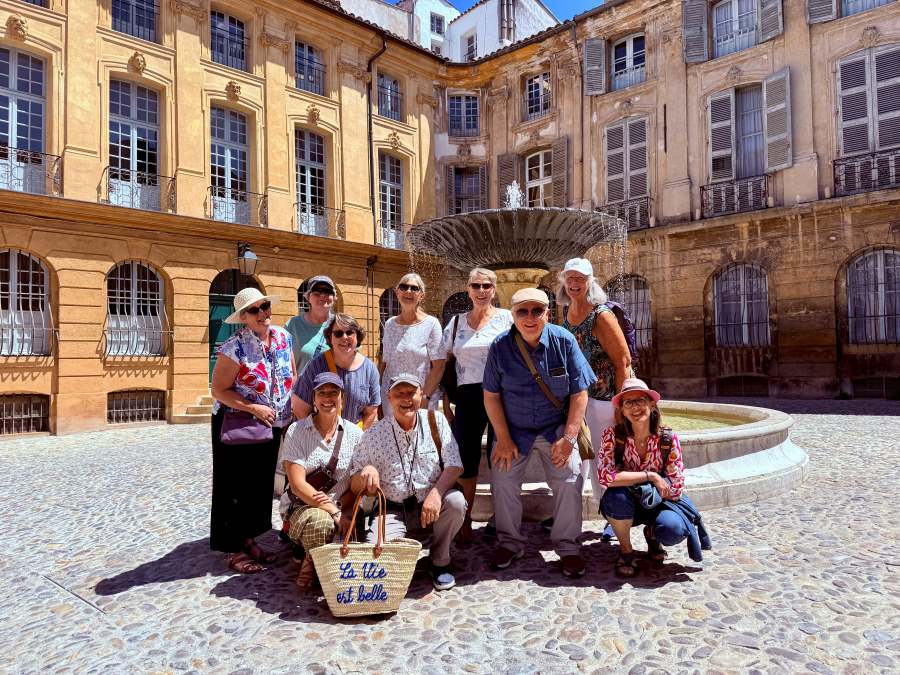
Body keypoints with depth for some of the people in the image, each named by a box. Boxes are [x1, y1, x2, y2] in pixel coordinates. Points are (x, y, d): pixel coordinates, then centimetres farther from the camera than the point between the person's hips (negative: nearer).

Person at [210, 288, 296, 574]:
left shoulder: (283, 336, 0)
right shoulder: (235, 347, -19)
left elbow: (293, 376, 10)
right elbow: (218, 390, -16)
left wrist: (295, 409, 1)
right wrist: (253, 408, -23)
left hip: (272, 426, 6)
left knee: (262, 484, 15)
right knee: (236, 488, 4)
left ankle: (248, 539, 32)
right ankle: (234, 550, 18)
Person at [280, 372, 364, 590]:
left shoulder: (355, 434, 3)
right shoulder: (297, 431, -4)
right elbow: (297, 484, -12)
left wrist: (340, 505, -16)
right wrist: (334, 512, -21)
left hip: (343, 509, 3)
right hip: (302, 507, -2)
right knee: (320, 521, -37)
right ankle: (313, 562, -2)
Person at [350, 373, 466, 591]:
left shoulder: (436, 421, -4)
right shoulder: (374, 434, -4)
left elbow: (454, 465, -9)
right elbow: (355, 487, 0)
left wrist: (436, 492, -28)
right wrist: (366, 472, -25)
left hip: (430, 505, 1)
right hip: (393, 510, -1)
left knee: (456, 500, -29)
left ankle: (440, 562, -1)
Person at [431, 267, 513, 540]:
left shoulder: (507, 318, 3)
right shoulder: (457, 322, 11)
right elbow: (440, 364, 10)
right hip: (468, 397, 2)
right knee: (467, 459, 2)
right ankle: (465, 519, 19)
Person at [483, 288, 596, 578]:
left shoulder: (564, 341, -13)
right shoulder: (500, 347, -11)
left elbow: (579, 394, -9)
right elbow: (491, 395, -6)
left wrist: (568, 437, -14)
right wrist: (503, 439, -10)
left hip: (556, 428, -1)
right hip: (513, 429, 1)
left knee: (569, 480, -12)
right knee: (503, 480, -3)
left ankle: (568, 546, 9)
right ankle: (509, 542, 21)